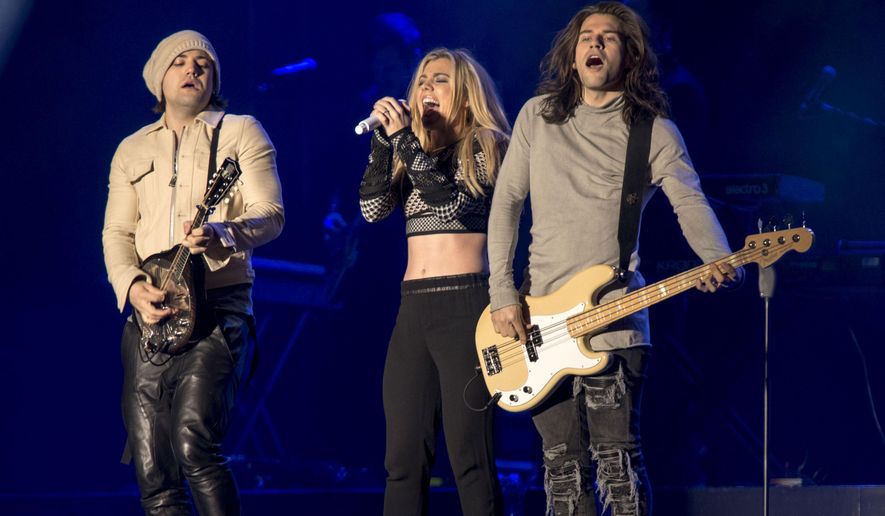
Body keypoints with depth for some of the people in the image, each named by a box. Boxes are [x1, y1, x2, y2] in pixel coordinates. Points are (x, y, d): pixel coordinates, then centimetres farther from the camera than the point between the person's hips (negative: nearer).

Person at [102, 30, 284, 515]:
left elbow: (271, 214, -4)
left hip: (217, 308, -5)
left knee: (194, 443, -25)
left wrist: (220, 234, -25)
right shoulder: (132, 149, 20)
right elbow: (116, 231, 14)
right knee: (152, 472, 0)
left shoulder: (239, 132, 7)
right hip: (150, 314, 5)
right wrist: (132, 285, -7)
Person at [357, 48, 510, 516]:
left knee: (469, 455, -11)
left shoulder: (484, 143, 1)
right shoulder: (414, 152, 19)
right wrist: (384, 140, -5)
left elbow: (452, 201, -14)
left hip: (465, 305, -7)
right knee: (403, 456, 2)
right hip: (414, 308, 7)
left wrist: (406, 141, -16)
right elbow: (373, 207, 5)